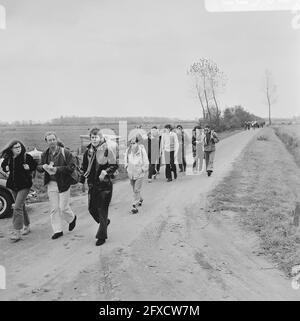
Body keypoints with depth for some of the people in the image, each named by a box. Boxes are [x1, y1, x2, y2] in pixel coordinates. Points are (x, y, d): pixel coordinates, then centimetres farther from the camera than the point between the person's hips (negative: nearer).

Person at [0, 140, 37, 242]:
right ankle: (27, 226, 33)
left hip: (24, 185, -5)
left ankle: (17, 232, -8)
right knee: (21, 206, 17)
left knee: (17, 207, -13)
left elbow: (35, 165, 1)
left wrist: (29, 167, -18)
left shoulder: (26, 157, -9)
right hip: (13, 186, 6)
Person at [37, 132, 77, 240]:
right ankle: (57, 230, 18)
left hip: (63, 184, -4)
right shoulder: (45, 154, 7)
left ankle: (72, 218, 32)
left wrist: (57, 169, -23)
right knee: (53, 208, 6)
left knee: (63, 207, -1)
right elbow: (38, 168, 12)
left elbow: (71, 167, -16)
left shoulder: (65, 153, -10)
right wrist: (43, 167, -12)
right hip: (51, 184, 5)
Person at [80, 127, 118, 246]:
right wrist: (82, 179, 15)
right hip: (92, 184, 6)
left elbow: (114, 165, -10)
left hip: (104, 184, -6)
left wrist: (105, 172, -24)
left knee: (102, 210, -1)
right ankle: (105, 221, 41)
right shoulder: (89, 150, 7)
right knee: (91, 208, 12)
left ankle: (102, 236, 12)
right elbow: (84, 165, 18)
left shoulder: (107, 149, -11)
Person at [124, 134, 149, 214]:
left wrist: (143, 169, -7)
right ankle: (140, 199, 43)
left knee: (137, 190, -7)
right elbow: (126, 159, 17)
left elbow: (146, 161, -4)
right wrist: (126, 165, 4)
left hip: (139, 173, -5)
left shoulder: (141, 149, -11)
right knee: (134, 189, 18)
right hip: (131, 173, 5)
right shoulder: (128, 150, 1)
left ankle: (135, 206, -3)